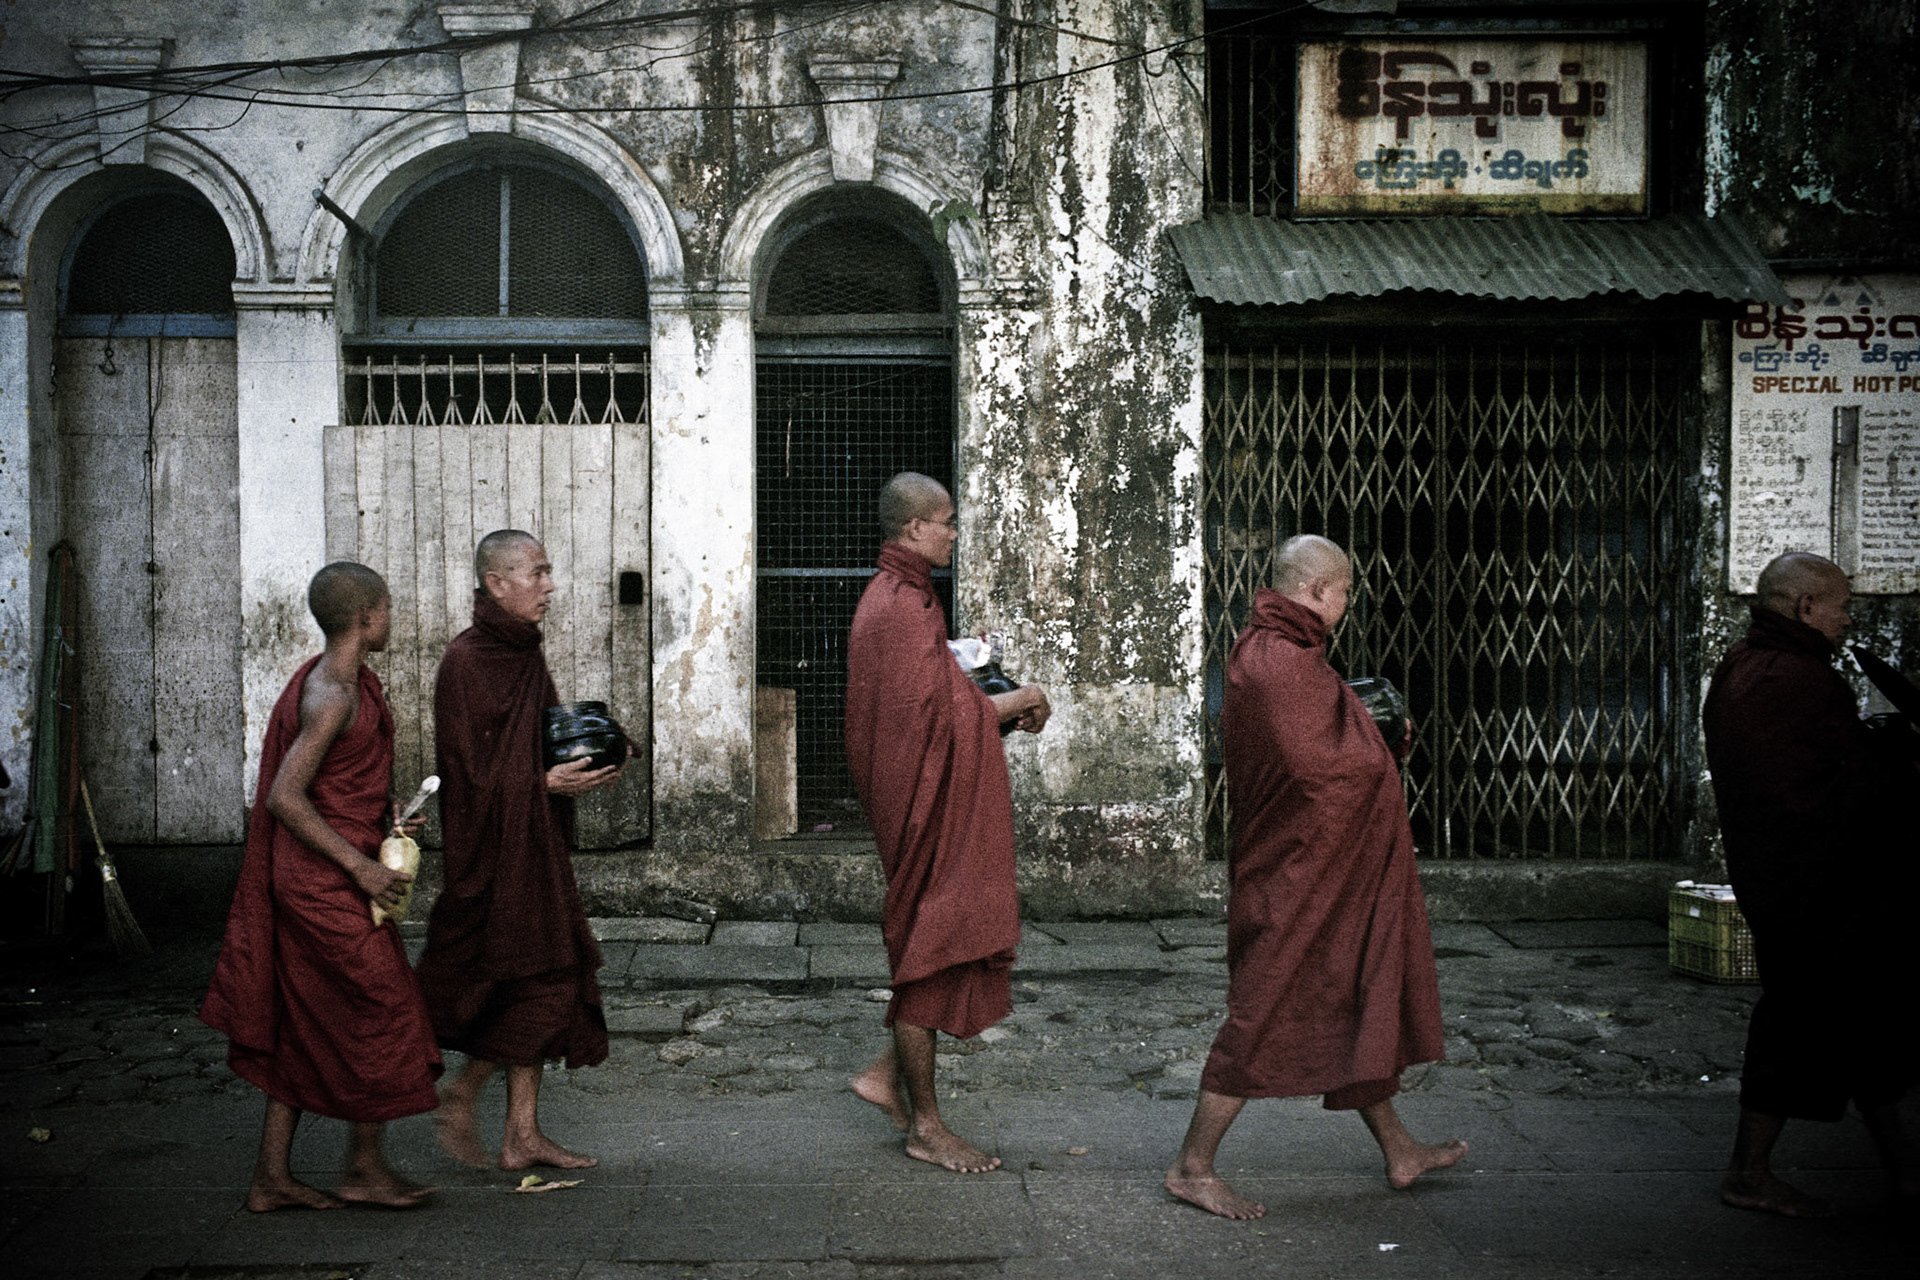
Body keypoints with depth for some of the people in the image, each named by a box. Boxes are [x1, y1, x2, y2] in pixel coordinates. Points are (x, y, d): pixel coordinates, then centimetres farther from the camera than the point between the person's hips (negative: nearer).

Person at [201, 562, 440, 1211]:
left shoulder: (348, 682, 11)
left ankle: (271, 1178, 18)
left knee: (306, 1025, 12)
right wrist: (361, 866, -21)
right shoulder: (333, 695, -19)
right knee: (385, 1010, 1)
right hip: (325, 884, -10)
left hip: (328, 880, 10)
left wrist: (387, 813, 7)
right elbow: (285, 797, -24)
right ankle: (365, 1165, 13)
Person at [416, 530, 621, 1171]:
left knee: (543, 986, 9)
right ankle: (458, 1100, 13)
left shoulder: (525, 654, 12)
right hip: (495, 847, -9)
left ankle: (523, 1136, 15)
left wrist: (586, 758, 4)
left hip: (537, 843, 9)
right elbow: (472, 772, -16)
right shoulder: (466, 661, -14)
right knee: (530, 982, -7)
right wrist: (547, 782, -21)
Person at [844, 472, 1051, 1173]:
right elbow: (933, 715, -23)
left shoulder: (897, 596, 15)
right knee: (928, 950, -1)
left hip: (942, 798, 10)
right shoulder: (903, 608, -19)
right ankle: (925, 1125, 10)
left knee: (951, 943, 15)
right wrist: (1013, 702, -10)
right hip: (928, 801, -10)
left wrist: (996, 701, 11)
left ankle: (890, 1072, 22)